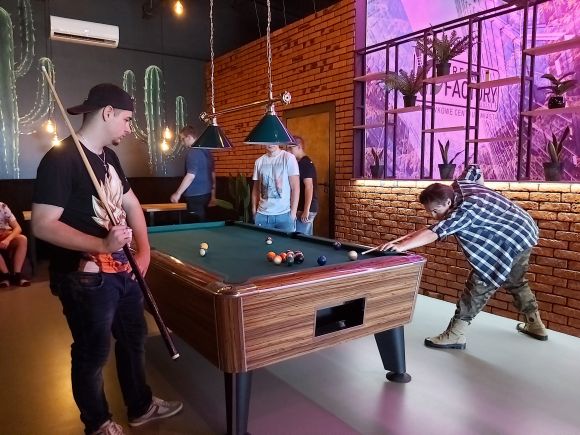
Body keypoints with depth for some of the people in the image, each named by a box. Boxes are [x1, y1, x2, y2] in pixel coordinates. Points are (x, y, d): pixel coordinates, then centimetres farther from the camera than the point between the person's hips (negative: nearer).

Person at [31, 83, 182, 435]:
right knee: (93, 352, 10)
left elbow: (131, 203, 16)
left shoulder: (108, 157, 8)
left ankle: (141, 407, 40)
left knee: (134, 337, 20)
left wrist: (144, 251, 5)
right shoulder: (61, 159, -18)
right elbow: (42, 225, -22)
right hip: (85, 278, -8)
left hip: (121, 268, 9)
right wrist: (102, 244, -31)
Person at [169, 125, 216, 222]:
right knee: (203, 221, 15)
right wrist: (213, 195, 21)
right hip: (206, 194, 9)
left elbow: (191, 176, -21)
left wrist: (178, 193, -16)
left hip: (195, 195, -9)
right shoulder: (207, 151, 13)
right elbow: (213, 174, 16)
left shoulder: (193, 152, -14)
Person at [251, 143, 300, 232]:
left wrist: (293, 213, -9)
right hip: (262, 214, 4)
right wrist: (254, 211, 8)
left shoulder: (289, 158, -4)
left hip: (284, 214, -3)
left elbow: (295, 188, -5)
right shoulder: (259, 161, 9)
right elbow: (256, 189, 14)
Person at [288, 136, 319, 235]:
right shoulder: (300, 163, 16)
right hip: (302, 207, 10)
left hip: (306, 208, -10)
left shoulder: (305, 163, -14)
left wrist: (306, 210, -24)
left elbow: (309, 187, -22)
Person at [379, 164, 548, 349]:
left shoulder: (463, 211, -30)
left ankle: (455, 334, -9)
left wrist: (401, 246, -53)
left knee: (479, 285, -11)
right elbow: (474, 169, 19)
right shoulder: (460, 185, -2)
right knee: (516, 281, 26)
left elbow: (434, 232, -43)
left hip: (510, 242, -11)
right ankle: (535, 325, 40)